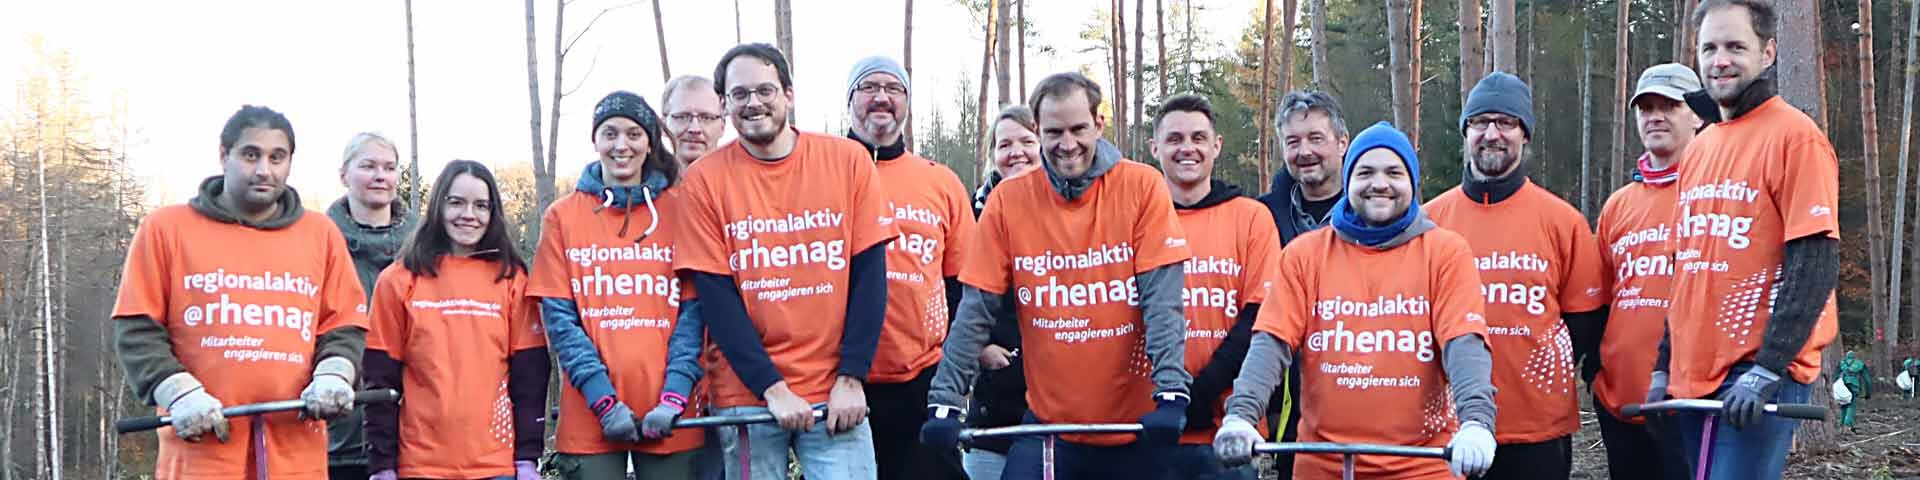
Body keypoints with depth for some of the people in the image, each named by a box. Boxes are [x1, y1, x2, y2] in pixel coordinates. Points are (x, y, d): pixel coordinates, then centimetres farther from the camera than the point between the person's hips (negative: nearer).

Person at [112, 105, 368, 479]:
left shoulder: (321, 234, 15)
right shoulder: (166, 228, 7)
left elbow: (345, 326, 14)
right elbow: (137, 330, 4)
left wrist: (333, 375, -7)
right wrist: (178, 392, -12)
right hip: (200, 449, -2)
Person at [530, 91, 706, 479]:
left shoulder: (677, 211, 7)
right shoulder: (563, 216, 7)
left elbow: (694, 312, 1)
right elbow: (559, 318, 1)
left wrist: (675, 396, -12)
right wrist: (603, 400, -10)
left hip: (667, 417, 0)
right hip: (589, 416, 0)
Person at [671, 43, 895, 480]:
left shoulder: (847, 160, 1)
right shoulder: (705, 179, 0)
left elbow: (869, 275, 0)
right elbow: (715, 297, -4)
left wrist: (851, 378, -8)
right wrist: (771, 387, -11)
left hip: (836, 391, 0)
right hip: (747, 393, 0)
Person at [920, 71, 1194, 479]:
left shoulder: (1141, 186, -4)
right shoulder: (1009, 200, -1)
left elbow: (1162, 297, -10)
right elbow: (976, 311, -1)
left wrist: (1171, 393, -21)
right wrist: (945, 400, -10)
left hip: (1136, 427, -1)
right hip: (1049, 425, 1)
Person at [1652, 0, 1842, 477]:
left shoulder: (1794, 135, -7)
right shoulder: (1699, 147, 15)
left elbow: (1814, 264, -14)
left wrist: (1766, 370, -20)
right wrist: (1663, 366, 15)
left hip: (1758, 381, -7)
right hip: (1692, 378, 7)